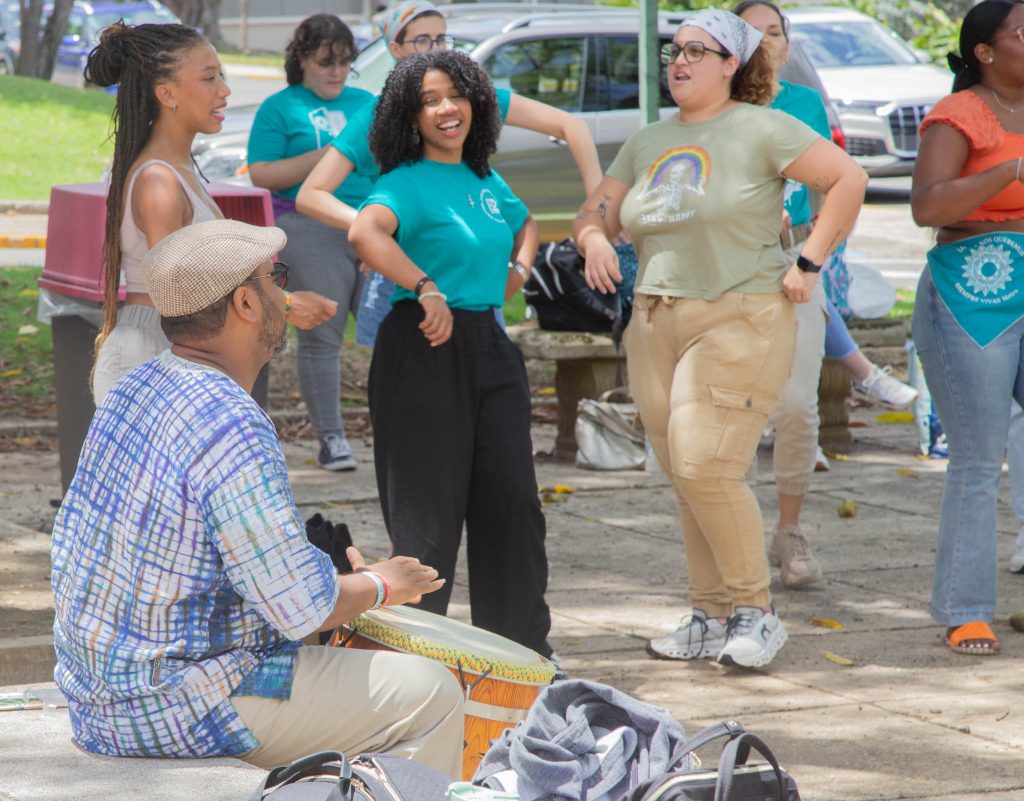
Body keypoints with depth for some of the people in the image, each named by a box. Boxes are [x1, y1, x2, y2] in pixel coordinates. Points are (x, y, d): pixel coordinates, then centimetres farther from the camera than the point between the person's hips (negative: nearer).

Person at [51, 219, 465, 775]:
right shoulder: (230, 428, -24)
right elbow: (303, 607, -21)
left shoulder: (132, 391, 6)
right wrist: (379, 586, -1)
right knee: (431, 694, -3)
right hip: (175, 708, -10)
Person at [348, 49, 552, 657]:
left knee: (513, 498, 8)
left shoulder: (486, 181, 13)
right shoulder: (408, 183, -10)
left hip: (491, 345, 7)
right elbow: (365, 232, -32)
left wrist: (519, 270, 16)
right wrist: (426, 289, -36)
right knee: (430, 509, -3)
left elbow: (526, 224, 36)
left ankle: (524, 646, 20)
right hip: (426, 351, -7)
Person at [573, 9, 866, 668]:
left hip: (741, 321, -7)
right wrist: (594, 238, -5)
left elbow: (849, 178, -7)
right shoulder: (648, 143, 16)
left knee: (707, 469, -16)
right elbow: (597, 211, 19)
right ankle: (711, 619, 13)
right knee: (686, 479, 6)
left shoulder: (760, 129, -4)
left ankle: (756, 612, -4)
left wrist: (809, 264, -9)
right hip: (656, 324, 7)